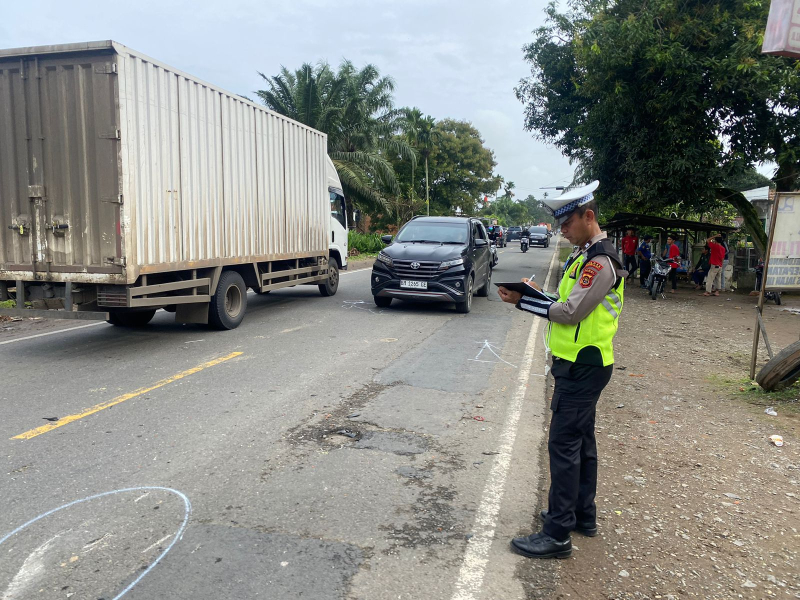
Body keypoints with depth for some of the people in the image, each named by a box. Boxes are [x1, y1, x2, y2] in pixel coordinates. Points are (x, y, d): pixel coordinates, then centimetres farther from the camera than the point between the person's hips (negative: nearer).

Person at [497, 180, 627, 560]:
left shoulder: (601, 261, -18)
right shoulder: (584, 256, 14)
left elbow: (571, 312, -22)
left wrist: (522, 300, -15)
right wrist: (534, 293, 0)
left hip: (583, 367, -10)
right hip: (578, 364, 10)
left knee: (564, 445, -7)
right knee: (581, 440, 18)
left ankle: (557, 535, 2)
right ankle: (583, 515, 32)